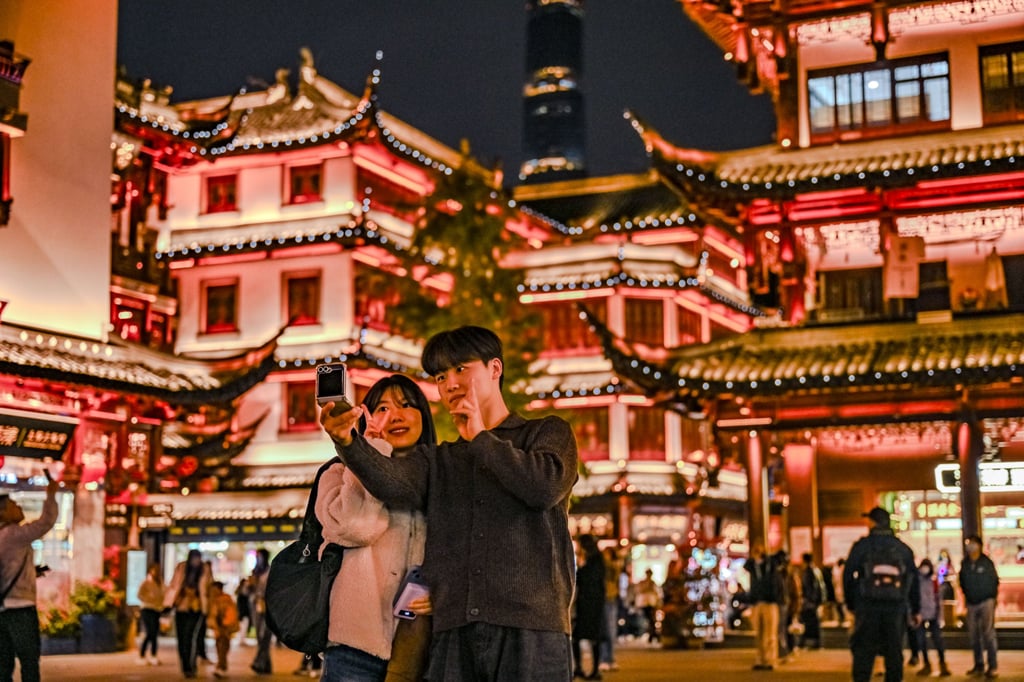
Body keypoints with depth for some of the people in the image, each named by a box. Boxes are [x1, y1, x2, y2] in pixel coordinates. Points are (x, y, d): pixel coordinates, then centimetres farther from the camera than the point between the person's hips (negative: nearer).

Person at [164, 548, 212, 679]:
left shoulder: (204, 571, -1)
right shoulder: (181, 568, 0)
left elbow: (206, 590, 5)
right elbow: (173, 586, 2)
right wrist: (169, 603, -4)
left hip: (196, 609, -2)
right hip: (181, 608, 2)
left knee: (190, 637, -18)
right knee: (182, 639, 7)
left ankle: (190, 667, -14)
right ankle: (185, 667, 22)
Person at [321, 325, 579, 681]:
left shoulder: (548, 433, 14)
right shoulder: (437, 460, 22)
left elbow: (546, 486, -8)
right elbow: (391, 480, -2)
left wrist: (481, 439, 3)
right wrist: (347, 440, -21)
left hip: (530, 626, -3)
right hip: (455, 633, 3)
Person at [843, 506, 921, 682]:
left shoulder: (861, 546, 1)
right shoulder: (903, 548, 11)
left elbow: (848, 576, 1)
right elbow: (914, 580, 13)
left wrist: (850, 604, 10)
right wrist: (916, 610, 19)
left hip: (868, 606, -2)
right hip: (896, 608, 2)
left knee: (863, 653, 0)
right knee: (894, 651, 8)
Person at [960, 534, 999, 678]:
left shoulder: (986, 562, -4)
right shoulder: (964, 564, 6)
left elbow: (995, 581, 0)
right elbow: (963, 582, 14)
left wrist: (992, 598, -2)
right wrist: (967, 596, 8)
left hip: (986, 602, -4)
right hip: (971, 604, 4)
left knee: (988, 633, -8)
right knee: (974, 635, 7)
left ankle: (993, 667, -7)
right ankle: (979, 665, 16)